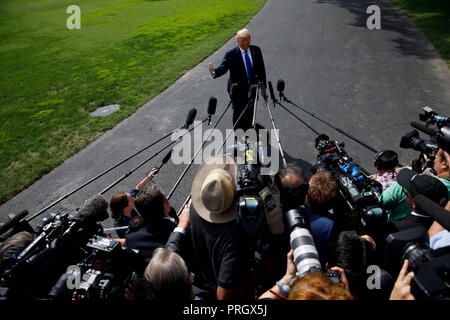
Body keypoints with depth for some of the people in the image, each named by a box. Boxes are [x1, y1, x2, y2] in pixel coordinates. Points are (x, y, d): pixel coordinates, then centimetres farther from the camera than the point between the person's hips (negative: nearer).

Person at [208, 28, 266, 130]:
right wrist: (215, 72, -47)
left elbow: (261, 69, 6)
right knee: (238, 114, 6)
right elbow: (223, 68, -23)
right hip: (238, 91, -4)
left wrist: (263, 86, 6)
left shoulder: (256, 50, 0)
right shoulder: (231, 54, -13)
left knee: (250, 114, 17)